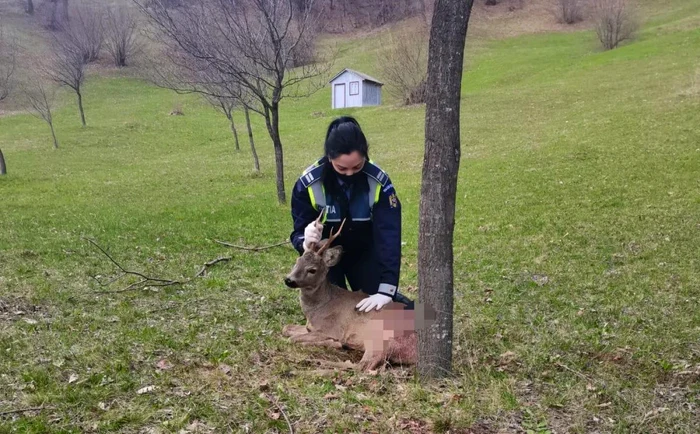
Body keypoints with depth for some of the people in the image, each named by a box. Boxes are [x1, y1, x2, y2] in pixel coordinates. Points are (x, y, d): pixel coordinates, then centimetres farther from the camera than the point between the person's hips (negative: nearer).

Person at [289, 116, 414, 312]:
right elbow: (298, 232, -19)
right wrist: (306, 242, -45)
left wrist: (386, 290, -37)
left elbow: (389, 235, -29)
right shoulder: (308, 183, -26)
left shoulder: (379, 181, -25)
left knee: (379, 309, -7)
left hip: (364, 253, 1)